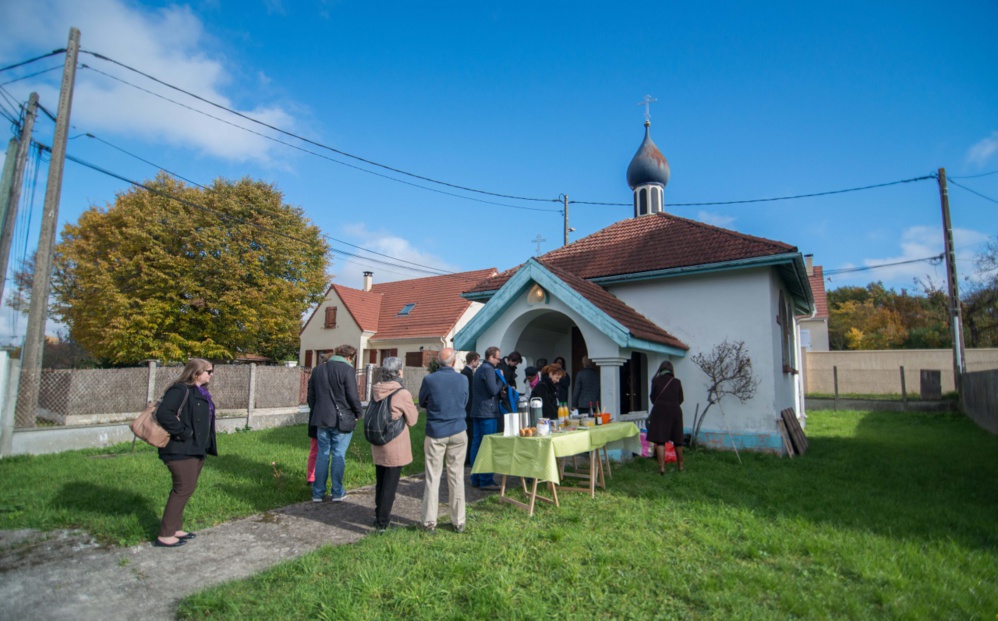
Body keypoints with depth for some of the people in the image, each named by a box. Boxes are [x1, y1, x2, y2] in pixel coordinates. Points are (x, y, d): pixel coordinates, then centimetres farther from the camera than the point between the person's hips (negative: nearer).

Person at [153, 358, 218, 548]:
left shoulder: (200, 392, 14)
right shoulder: (180, 390, -16)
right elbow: (163, 413, -28)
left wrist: (207, 445, 12)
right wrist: (183, 432, -23)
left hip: (196, 449, 10)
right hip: (181, 450, -10)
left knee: (184, 489, 16)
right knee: (184, 489, -5)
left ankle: (175, 529, 27)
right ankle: (164, 535, 6)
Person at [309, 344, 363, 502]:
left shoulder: (318, 369, 11)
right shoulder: (347, 370, -10)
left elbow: (311, 395, 14)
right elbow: (353, 396, -14)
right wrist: (358, 413, 1)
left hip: (321, 419, 5)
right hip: (342, 420, -5)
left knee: (322, 455, 12)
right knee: (338, 455, 3)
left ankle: (318, 493, 16)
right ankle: (337, 492, 11)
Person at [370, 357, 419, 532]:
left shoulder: (375, 390, -2)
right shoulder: (403, 394, -19)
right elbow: (412, 420, -9)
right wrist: (412, 408, 8)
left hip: (377, 445, 6)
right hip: (395, 446, -6)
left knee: (380, 482, 20)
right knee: (390, 484, 6)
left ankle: (379, 516, 33)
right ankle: (383, 522, 13)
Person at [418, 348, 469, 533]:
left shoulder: (429, 379, -9)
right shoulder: (462, 380, -2)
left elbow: (422, 403, 6)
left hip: (435, 433, -1)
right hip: (458, 432, 2)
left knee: (432, 477, 6)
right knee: (456, 476, 8)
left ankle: (429, 521, 11)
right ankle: (458, 522, 15)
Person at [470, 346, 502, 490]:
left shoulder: (479, 369, 17)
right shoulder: (488, 369, -14)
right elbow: (493, 390, -20)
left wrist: (499, 391, 11)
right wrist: (501, 379, -5)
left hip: (477, 412, 10)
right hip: (488, 413, -10)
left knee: (476, 444, 11)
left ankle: (476, 479, 18)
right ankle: (486, 481, -2)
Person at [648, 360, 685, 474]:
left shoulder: (656, 381, -3)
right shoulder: (677, 382, 2)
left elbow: (653, 398, 7)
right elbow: (681, 399, 10)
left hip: (660, 412, -2)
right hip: (675, 412, 3)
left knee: (660, 440, -2)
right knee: (677, 440, 16)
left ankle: (662, 467, -9)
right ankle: (680, 465, 28)